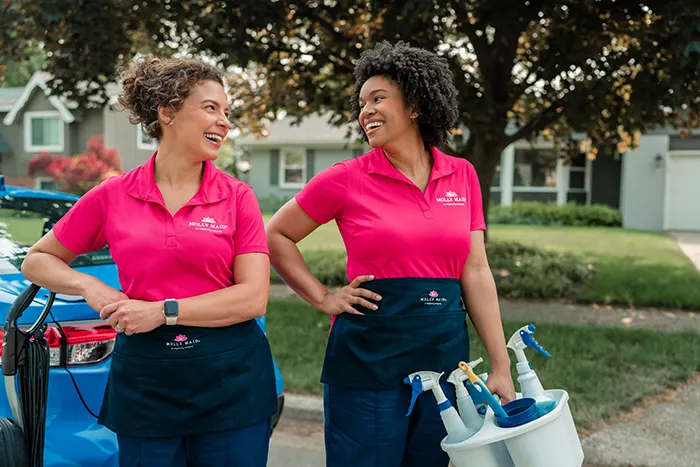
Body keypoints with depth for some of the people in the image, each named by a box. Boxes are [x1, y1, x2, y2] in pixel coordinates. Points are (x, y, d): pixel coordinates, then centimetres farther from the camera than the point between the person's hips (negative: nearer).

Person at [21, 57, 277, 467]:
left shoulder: (237, 196, -2)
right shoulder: (113, 196, 0)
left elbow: (254, 298, -9)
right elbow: (37, 260, 11)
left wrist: (164, 311, -15)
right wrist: (89, 286, -7)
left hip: (232, 386, 0)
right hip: (143, 383, 1)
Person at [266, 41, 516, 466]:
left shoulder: (462, 176, 4)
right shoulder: (346, 179, -5)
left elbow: (476, 273, 4)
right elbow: (277, 236, 5)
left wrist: (501, 366, 1)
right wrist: (323, 298, -3)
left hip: (444, 351, 3)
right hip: (368, 356, -3)